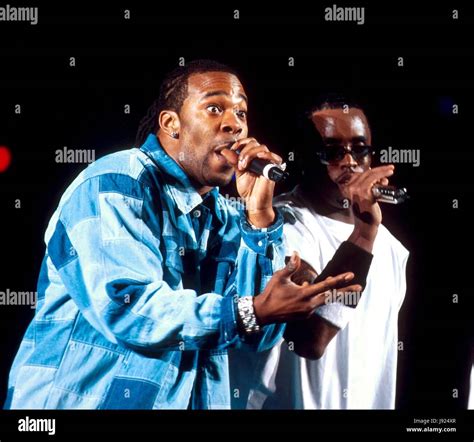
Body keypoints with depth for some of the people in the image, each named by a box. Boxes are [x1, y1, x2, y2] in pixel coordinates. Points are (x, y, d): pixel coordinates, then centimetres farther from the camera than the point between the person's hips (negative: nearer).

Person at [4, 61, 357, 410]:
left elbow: (260, 335, -2)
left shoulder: (226, 218, 8)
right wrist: (252, 311, -24)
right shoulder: (115, 183, -11)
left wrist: (259, 214, -6)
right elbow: (126, 307, -23)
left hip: (194, 400, 6)